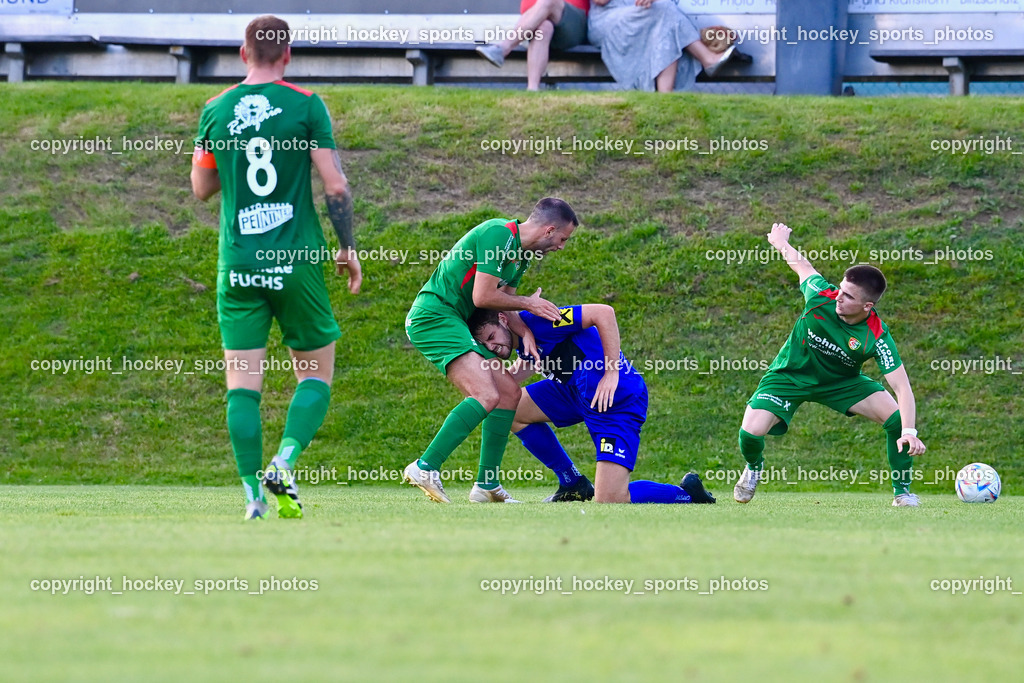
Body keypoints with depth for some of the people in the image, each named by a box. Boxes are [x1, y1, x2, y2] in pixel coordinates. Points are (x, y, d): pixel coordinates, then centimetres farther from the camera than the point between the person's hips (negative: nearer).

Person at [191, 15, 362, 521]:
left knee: (242, 383, 3)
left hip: (238, 265, 2)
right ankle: (284, 464, -12)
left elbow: (201, 187, 15)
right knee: (315, 372, 10)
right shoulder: (306, 105, -3)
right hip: (297, 260, -2)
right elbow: (336, 185, -5)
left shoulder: (216, 110, 5)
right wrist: (349, 249, 5)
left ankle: (253, 492, -7)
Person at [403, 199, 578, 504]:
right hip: (434, 316, -11)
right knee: (486, 395, -22)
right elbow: (482, 297, -20)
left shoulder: (522, 252, 16)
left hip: (456, 325, 11)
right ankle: (426, 468, -23)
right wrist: (528, 304, -6)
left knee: (509, 393, 9)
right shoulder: (499, 234, -17)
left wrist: (525, 330, -3)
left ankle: (487, 485, 12)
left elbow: (503, 302, 16)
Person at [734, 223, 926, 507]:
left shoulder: (877, 337, -31)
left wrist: (909, 432, -48)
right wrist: (782, 243, 16)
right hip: (789, 376, 0)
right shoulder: (821, 296, -28)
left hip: (841, 382, 0)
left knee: (896, 418, -20)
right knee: (752, 432, -22)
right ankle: (753, 468, 18)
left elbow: (902, 387, -34)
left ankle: (902, 491, 2)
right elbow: (803, 266, -4)